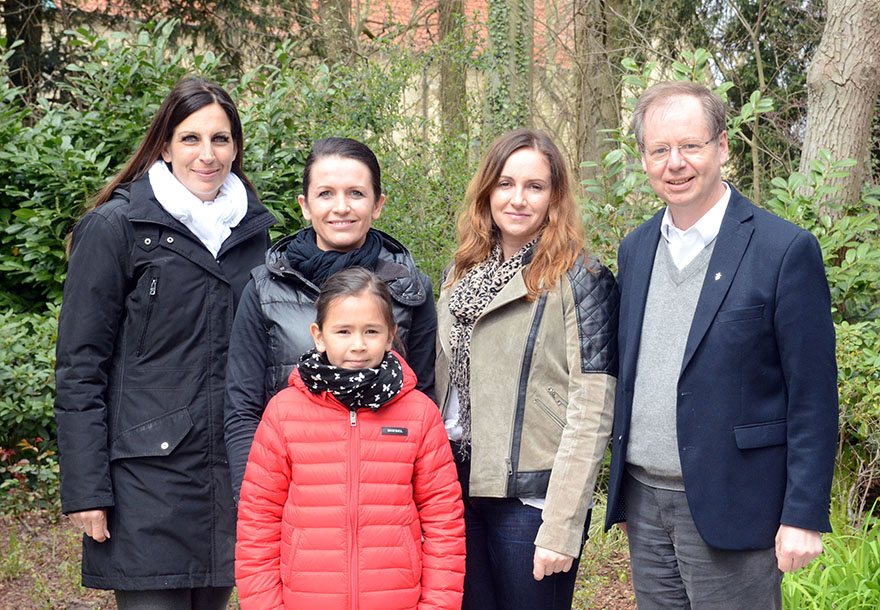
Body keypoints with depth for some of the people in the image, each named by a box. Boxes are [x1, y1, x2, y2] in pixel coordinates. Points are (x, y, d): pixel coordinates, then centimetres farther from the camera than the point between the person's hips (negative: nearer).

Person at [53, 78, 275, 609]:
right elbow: (80, 365, -5)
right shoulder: (116, 227, -4)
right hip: (146, 477, -5)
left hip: (235, 475, 5)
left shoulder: (252, 228, 11)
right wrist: (84, 488, -10)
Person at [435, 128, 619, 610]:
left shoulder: (581, 281, -8)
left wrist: (561, 528, -18)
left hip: (530, 497, -5)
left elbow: (590, 414, -13)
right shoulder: (460, 274, 11)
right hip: (458, 490, 5)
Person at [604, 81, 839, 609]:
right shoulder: (635, 249, 9)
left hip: (729, 506, -5)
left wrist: (803, 516, -13)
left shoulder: (787, 249, -9)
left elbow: (813, 398, -10)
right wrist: (621, 488, 12)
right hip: (644, 503, 6)